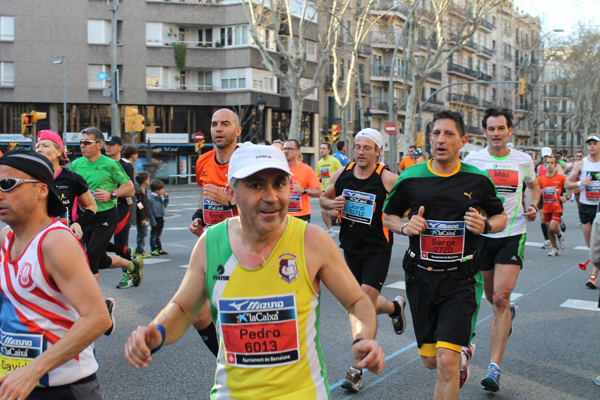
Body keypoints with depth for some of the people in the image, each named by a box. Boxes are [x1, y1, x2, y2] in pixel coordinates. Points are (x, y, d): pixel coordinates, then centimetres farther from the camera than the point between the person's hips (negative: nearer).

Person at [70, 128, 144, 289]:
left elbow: (130, 189, -4)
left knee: (91, 256, -13)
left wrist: (111, 194, -19)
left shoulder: (110, 164, -9)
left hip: (106, 217, -6)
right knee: (101, 261, 12)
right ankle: (132, 265, 38)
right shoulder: (76, 164, 5)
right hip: (85, 216, 6)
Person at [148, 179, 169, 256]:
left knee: (158, 235, 18)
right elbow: (149, 211, -17)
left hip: (161, 219, 8)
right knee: (153, 235, 3)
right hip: (155, 219, -8)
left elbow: (164, 205, 20)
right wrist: (153, 221, -18)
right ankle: (153, 249, 9)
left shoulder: (160, 197, 8)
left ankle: (159, 249, 25)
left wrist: (166, 197, 6)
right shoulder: (150, 198, -17)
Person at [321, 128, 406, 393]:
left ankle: (356, 370, 2)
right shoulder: (342, 174, 1)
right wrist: (332, 204, -8)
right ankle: (395, 306, 51)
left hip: (377, 249, -5)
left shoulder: (388, 179, -13)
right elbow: (324, 198, 14)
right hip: (351, 248, 5)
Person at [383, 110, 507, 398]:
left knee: (447, 361, -15)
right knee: (430, 360, 14)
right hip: (420, 277, 2)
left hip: (460, 279, -2)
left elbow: (500, 217, 12)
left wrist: (485, 225, -11)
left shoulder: (477, 179, -2)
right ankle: (463, 352, 47)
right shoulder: (411, 178, -1)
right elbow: (388, 216, 11)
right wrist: (405, 226, -10)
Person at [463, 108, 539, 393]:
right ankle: (510, 311, 55)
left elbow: (533, 185, 21)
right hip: (482, 234, 2)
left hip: (512, 235, -2)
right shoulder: (472, 160, -2)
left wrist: (533, 206, 2)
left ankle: (494, 367, -11)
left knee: (500, 298, -15)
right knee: (492, 297, 16)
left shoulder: (523, 160, 1)